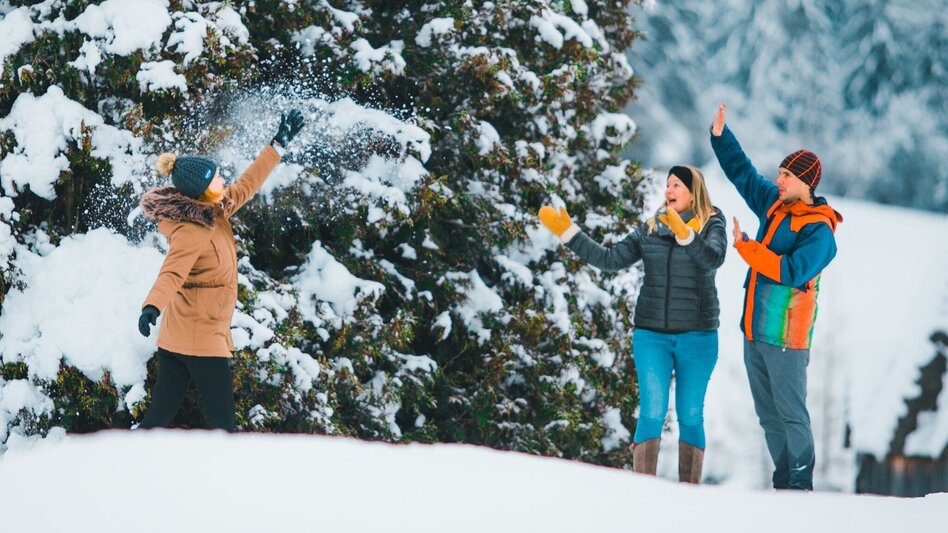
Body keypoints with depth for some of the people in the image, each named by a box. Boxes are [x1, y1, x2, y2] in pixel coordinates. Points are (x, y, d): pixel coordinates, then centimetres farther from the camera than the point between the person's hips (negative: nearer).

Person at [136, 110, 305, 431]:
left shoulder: (214, 212, 5)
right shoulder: (191, 231, -22)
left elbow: (246, 185, 19)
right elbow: (172, 273, -36)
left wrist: (279, 144, 24)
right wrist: (152, 307, -55)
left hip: (176, 338, 9)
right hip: (201, 338, -9)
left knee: (160, 417, 9)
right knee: (222, 423, -3)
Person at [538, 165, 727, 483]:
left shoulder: (711, 226, -1)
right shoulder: (649, 230, 8)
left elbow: (713, 258, -22)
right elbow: (609, 259, 6)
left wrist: (685, 234, -38)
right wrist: (567, 232, 1)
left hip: (697, 336, -2)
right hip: (651, 334, 2)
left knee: (690, 416, 3)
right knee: (652, 413, -8)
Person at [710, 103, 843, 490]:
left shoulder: (819, 230, -13)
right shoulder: (775, 205, 10)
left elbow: (792, 271, -25)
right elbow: (743, 173, 20)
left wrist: (746, 247, -20)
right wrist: (720, 135, 9)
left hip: (785, 334, -8)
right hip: (754, 329, 9)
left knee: (791, 412, -5)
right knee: (767, 414, 12)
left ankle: (801, 485, 0)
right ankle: (784, 483, 19)